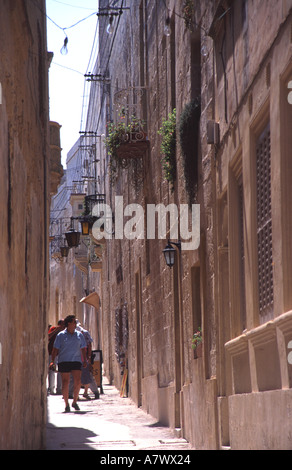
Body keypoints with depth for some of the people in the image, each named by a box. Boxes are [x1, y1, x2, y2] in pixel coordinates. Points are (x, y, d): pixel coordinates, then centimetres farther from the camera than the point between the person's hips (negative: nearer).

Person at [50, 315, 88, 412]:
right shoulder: (61, 335, 3)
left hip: (76, 360, 2)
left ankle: (75, 401, 8)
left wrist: (85, 360, 4)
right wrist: (53, 361, -7)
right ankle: (66, 404, 7)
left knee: (78, 381, -10)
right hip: (64, 361, -2)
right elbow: (55, 349, 1)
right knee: (65, 382, -3)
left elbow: (83, 349, 14)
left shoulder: (79, 335, 11)